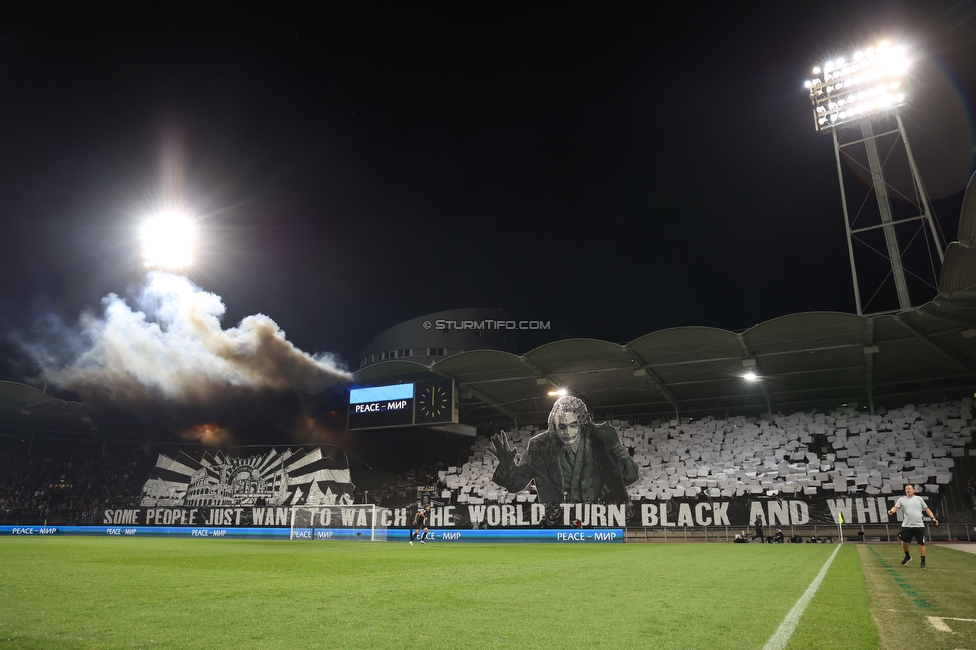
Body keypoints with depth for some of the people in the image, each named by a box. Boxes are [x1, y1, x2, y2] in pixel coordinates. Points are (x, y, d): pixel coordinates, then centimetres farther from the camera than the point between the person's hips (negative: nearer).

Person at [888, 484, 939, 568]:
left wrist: (933, 518, 3)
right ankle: (907, 556, 25)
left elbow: (926, 509, 13)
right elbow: (896, 507, -5)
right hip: (906, 526, 0)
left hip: (919, 526, 0)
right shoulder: (902, 499, 6)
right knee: (904, 542, 0)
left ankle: (923, 562, 13)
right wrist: (892, 511, -26)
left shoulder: (919, 499, 9)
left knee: (921, 543, 0)